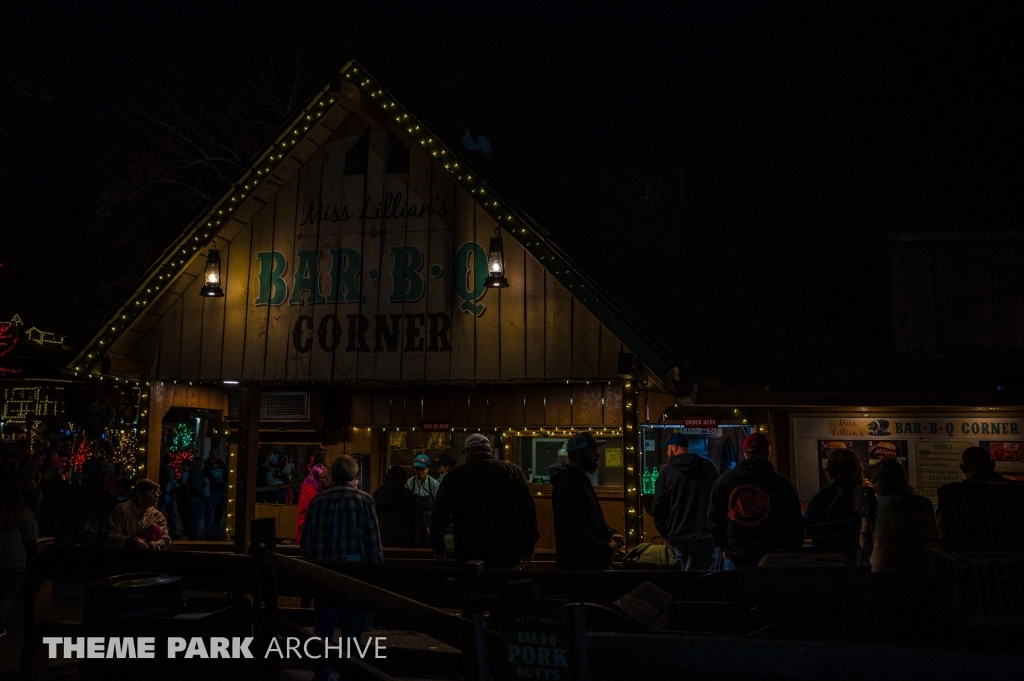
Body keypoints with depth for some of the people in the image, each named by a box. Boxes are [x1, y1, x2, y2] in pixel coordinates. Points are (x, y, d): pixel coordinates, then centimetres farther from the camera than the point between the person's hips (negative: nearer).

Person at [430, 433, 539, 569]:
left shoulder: (455, 474, 1)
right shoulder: (513, 471, 3)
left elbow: (439, 513, 2)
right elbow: (529, 511, 3)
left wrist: (438, 548, 12)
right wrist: (529, 548, 10)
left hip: (469, 557, -1)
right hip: (508, 557, 1)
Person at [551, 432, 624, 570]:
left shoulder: (581, 480, 16)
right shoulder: (568, 484, -19)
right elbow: (574, 530, -27)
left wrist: (610, 533, 7)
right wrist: (605, 549, -19)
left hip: (591, 561, 10)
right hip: (578, 564, -10)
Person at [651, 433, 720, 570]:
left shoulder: (668, 471, -3)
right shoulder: (708, 466, 4)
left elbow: (658, 507, -2)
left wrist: (665, 533, 11)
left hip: (680, 536, -1)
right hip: (706, 534, 2)